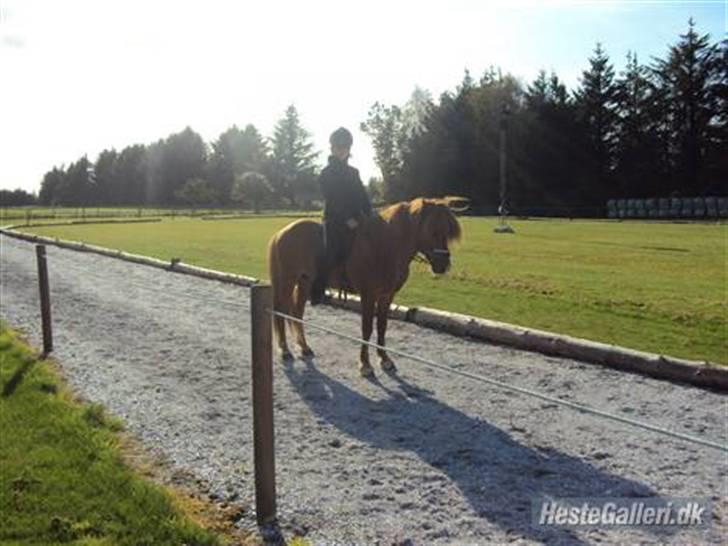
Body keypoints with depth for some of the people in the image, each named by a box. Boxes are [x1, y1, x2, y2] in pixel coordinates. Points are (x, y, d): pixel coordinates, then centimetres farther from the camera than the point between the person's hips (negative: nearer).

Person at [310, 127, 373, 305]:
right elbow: (332, 200, -11)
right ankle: (317, 292, -10)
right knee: (333, 253, -19)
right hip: (334, 220, -7)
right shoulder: (327, 173, -2)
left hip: (355, 219, 7)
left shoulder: (353, 172, 17)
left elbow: (362, 197, 15)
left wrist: (368, 214, -2)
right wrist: (347, 219, -18)